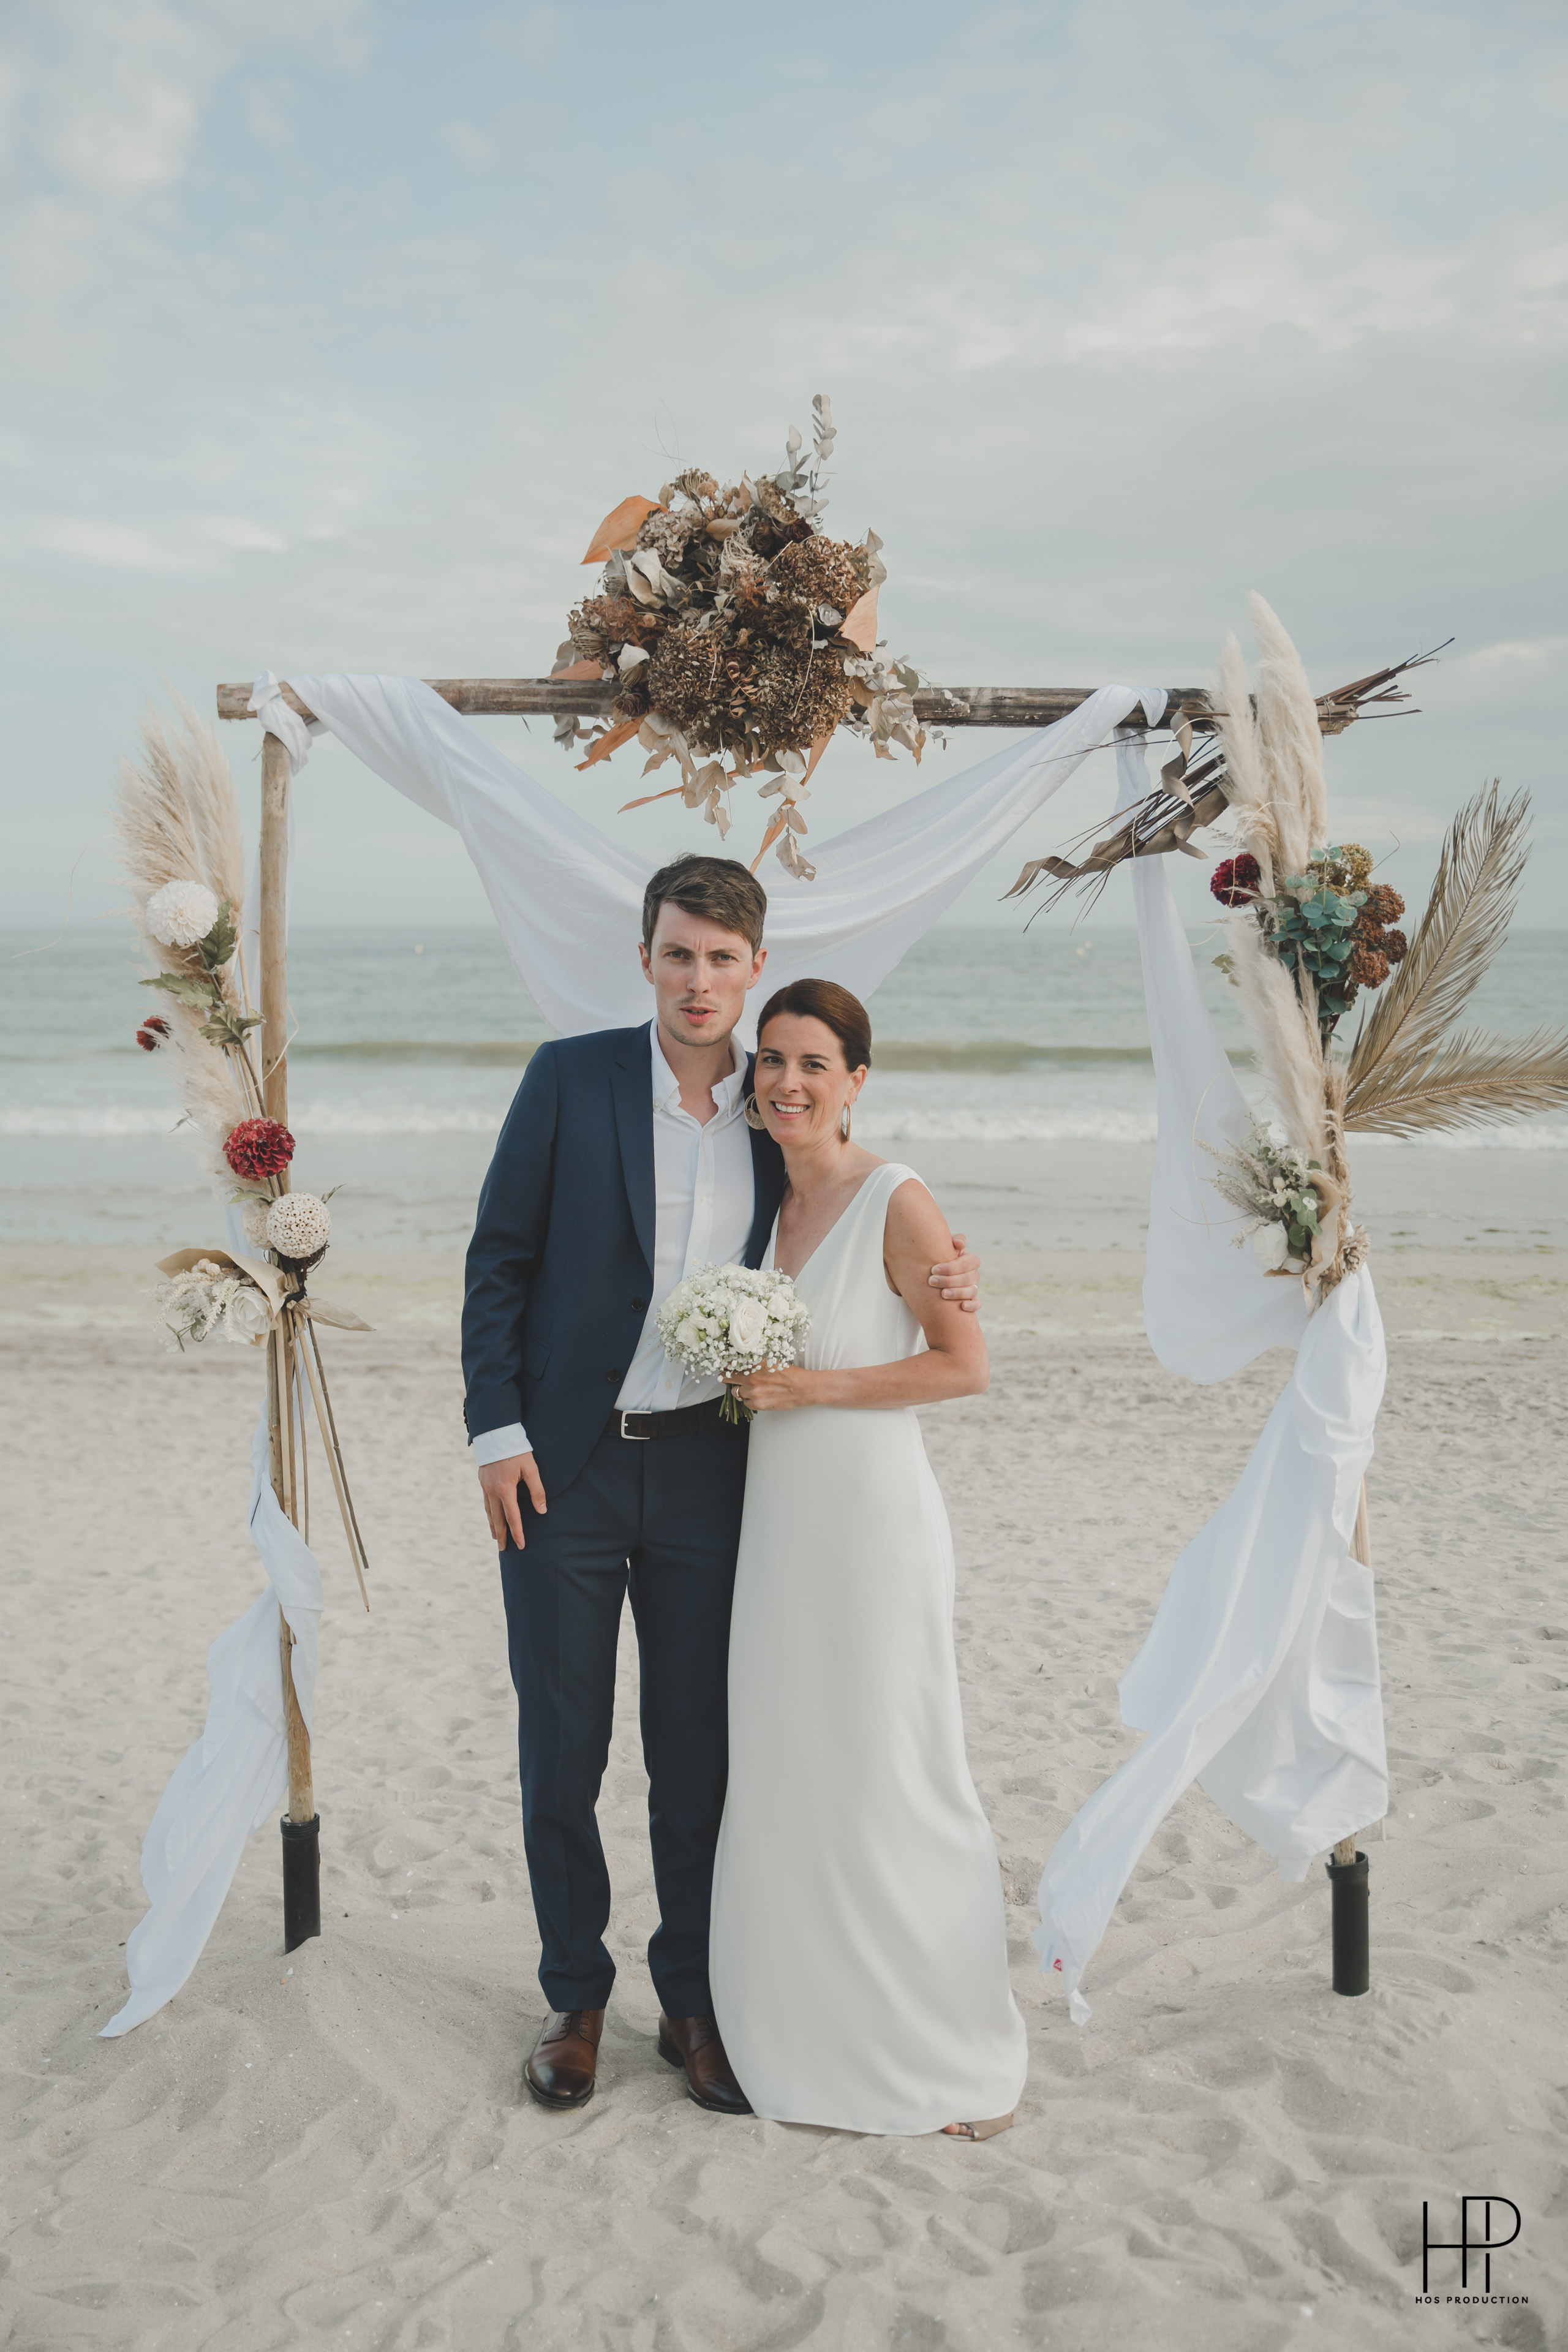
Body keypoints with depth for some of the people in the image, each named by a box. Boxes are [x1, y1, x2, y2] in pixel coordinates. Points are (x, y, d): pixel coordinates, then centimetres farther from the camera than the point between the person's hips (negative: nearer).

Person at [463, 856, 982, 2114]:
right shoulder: (572, 1077, -4)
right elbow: (499, 1258, -2)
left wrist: (945, 1279, -5)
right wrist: (497, 1430, -9)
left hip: (705, 1468, 2)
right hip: (564, 1464, -2)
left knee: (698, 1754, 10)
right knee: (562, 1751, 8)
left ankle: (693, 2002, 27)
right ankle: (576, 1998, 27)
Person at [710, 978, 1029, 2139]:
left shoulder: (898, 1202, -13)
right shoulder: (765, 1196, 8)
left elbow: (965, 1363, -12)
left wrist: (815, 1387, -17)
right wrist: (746, 1384, 3)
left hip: (870, 1509, -7)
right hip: (776, 1517, 7)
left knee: (886, 1776, 2)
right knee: (785, 1773, 13)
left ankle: (953, 2051, 20)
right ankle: (815, 2031, 29)